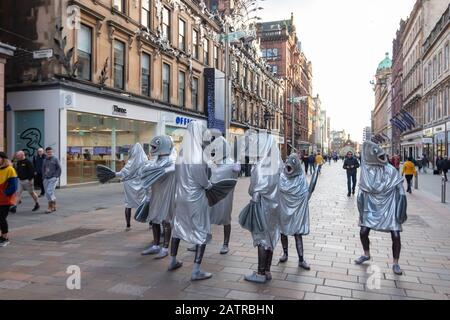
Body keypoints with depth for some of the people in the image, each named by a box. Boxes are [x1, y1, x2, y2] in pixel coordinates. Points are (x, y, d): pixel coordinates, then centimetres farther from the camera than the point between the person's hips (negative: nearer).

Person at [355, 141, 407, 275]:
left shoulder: (391, 170, -10)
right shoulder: (366, 171, -8)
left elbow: (400, 191, -6)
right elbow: (362, 192, -3)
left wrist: (402, 211, -9)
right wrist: (362, 211, -4)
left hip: (389, 207, -1)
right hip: (372, 207, 1)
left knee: (396, 235, -5)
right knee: (363, 232, 1)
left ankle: (395, 263, 16)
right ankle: (366, 254, 30)